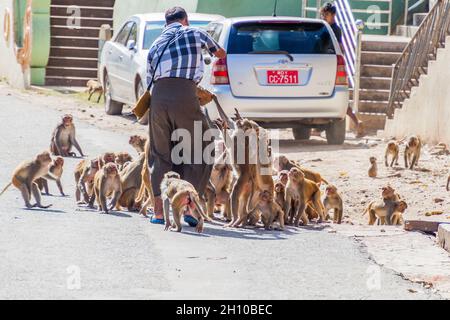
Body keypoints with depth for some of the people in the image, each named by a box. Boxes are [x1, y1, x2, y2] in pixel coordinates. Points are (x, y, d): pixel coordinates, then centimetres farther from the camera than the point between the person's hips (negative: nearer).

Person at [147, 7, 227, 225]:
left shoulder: (156, 45, 25)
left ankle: (158, 211, 9)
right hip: (185, 95, -4)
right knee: (199, 154, 8)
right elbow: (221, 54, 33)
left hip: (158, 95, 4)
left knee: (161, 155, 12)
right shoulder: (194, 33, 16)